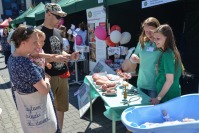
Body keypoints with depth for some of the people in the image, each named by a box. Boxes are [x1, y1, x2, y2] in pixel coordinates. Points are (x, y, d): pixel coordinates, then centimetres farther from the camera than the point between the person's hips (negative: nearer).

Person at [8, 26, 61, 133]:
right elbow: (44, 90, -28)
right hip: (35, 107, -9)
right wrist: (47, 79, -9)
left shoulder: (12, 58, -3)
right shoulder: (26, 64, -32)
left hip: (23, 104, 9)